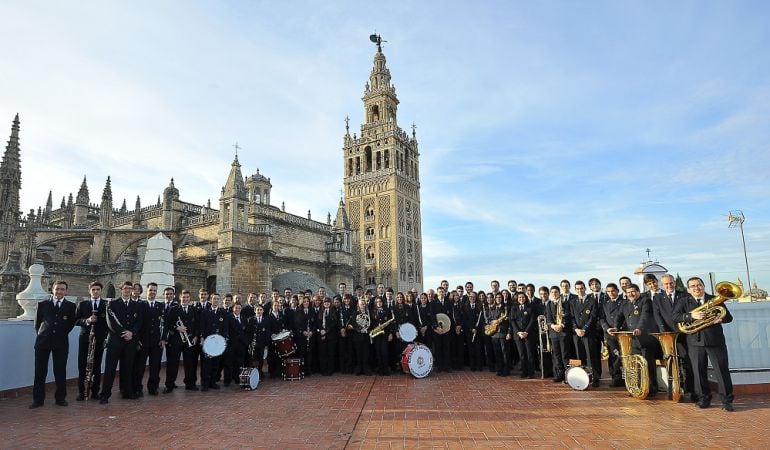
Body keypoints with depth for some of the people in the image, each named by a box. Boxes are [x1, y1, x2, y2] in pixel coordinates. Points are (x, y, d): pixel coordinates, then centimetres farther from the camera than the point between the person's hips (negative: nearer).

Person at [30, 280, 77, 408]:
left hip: (61, 342, -1)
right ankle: (38, 399, 13)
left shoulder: (70, 306, 6)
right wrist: (41, 334, 5)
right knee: (40, 371, 3)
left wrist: (63, 333, 4)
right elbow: (37, 322, 13)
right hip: (43, 342, 1)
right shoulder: (42, 304, 7)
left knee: (60, 371, 4)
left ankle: (60, 398, 13)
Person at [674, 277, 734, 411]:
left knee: (722, 370, 1)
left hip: (715, 340, 0)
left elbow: (729, 317, 8)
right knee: (699, 371, 4)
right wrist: (691, 316, -22)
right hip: (695, 341, 0)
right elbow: (675, 316, -7)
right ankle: (704, 398, 18)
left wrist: (721, 318, -14)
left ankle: (727, 401, 13)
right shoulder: (684, 302, 7)